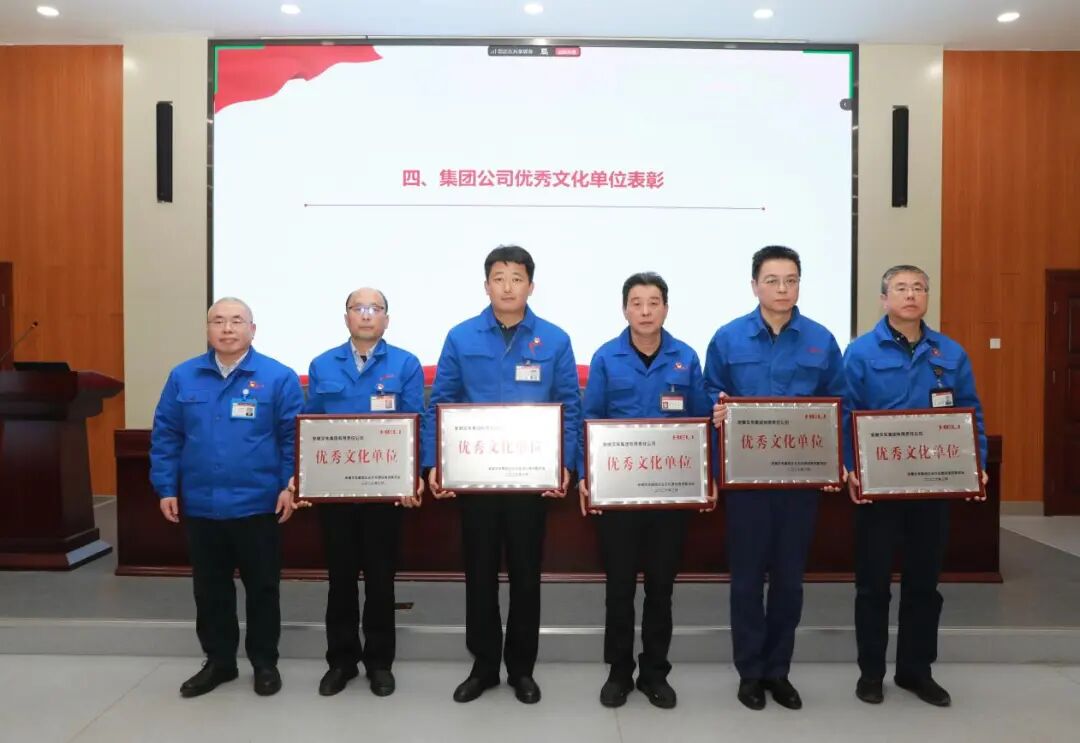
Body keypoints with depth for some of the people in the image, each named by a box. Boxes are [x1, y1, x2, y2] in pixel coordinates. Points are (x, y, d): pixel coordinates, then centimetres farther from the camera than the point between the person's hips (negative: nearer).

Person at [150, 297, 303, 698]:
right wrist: (166, 488, 2)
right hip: (199, 505, 3)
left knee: (262, 588, 10)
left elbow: (293, 437, -6)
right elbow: (165, 437, 7)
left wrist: (290, 485, -12)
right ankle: (218, 661, 33)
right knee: (210, 589, 16)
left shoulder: (279, 377, -6)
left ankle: (264, 662, 26)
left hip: (257, 505, -3)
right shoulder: (183, 377, 4)